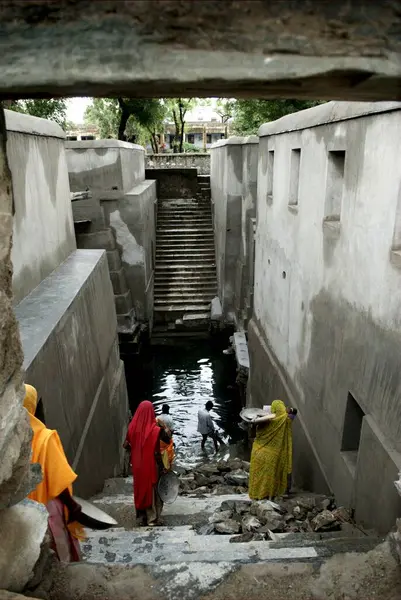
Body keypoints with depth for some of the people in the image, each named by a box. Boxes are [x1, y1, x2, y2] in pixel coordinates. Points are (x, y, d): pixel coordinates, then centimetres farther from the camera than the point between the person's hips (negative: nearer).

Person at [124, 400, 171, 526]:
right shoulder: (155, 429, -20)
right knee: (152, 489, 11)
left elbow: (126, 445, 0)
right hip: (152, 464, -4)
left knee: (141, 488, 18)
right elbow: (168, 441, -7)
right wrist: (163, 428, -1)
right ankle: (153, 518, 18)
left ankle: (143, 516, 30)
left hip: (137, 465, 4)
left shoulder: (133, 427, -9)